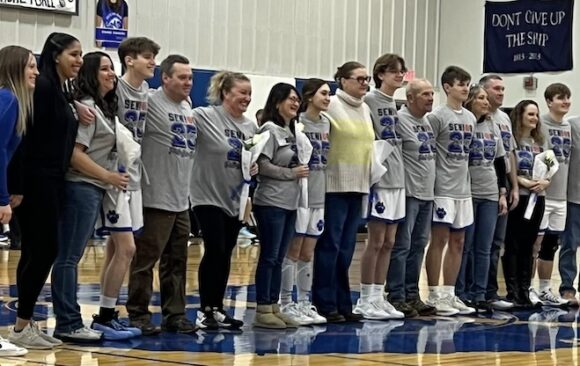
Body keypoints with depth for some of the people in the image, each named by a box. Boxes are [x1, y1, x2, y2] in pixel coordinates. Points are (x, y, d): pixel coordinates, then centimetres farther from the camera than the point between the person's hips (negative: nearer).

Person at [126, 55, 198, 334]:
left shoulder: (188, 109, 14)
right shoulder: (151, 103, -12)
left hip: (181, 200, 8)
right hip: (156, 199, -8)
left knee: (177, 261, 13)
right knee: (146, 258, -1)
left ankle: (174, 314, 20)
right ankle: (138, 315, 7)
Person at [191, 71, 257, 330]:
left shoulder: (250, 127, 9)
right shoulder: (205, 116, -11)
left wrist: (254, 168, 1)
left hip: (235, 199, 6)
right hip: (208, 196, -6)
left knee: (225, 255, 11)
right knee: (214, 251, -7)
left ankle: (217, 308, 21)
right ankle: (205, 311, 4)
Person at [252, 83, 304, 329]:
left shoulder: (290, 132, 15)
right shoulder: (270, 129, -9)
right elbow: (263, 166, -17)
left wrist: (301, 172, 4)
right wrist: (292, 173, -13)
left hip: (289, 204, 8)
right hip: (270, 203, -8)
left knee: (278, 259, 10)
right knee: (269, 257, -5)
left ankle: (274, 307, 15)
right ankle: (262, 311, -1)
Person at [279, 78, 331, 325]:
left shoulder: (326, 124, 11)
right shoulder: (297, 123, -10)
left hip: (319, 196, 6)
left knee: (308, 254, 11)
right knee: (293, 251, -1)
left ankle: (304, 304, 17)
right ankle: (286, 305, 5)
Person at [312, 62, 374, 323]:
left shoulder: (366, 110, 15)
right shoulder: (331, 105, -7)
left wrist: (369, 182, 18)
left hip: (358, 186, 7)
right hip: (335, 186, -7)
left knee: (346, 249, 10)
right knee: (330, 246, -3)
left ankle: (342, 304, 15)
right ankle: (325, 304, 3)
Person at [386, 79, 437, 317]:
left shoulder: (429, 122, 14)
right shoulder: (400, 120, -12)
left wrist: (432, 183, 17)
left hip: (427, 193, 9)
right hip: (408, 192, -8)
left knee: (418, 245, 11)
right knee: (402, 245, -5)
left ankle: (412, 294, 18)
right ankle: (396, 296, 0)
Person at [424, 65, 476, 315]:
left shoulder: (470, 118, 12)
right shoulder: (437, 117, -8)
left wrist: (466, 180, 14)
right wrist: (431, 184, -12)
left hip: (464, 189, 7)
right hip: (443, 189, -7)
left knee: (458, 242, 8)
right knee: (439, 240, -3)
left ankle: (449, 294, 15)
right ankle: (434, 295, 2)